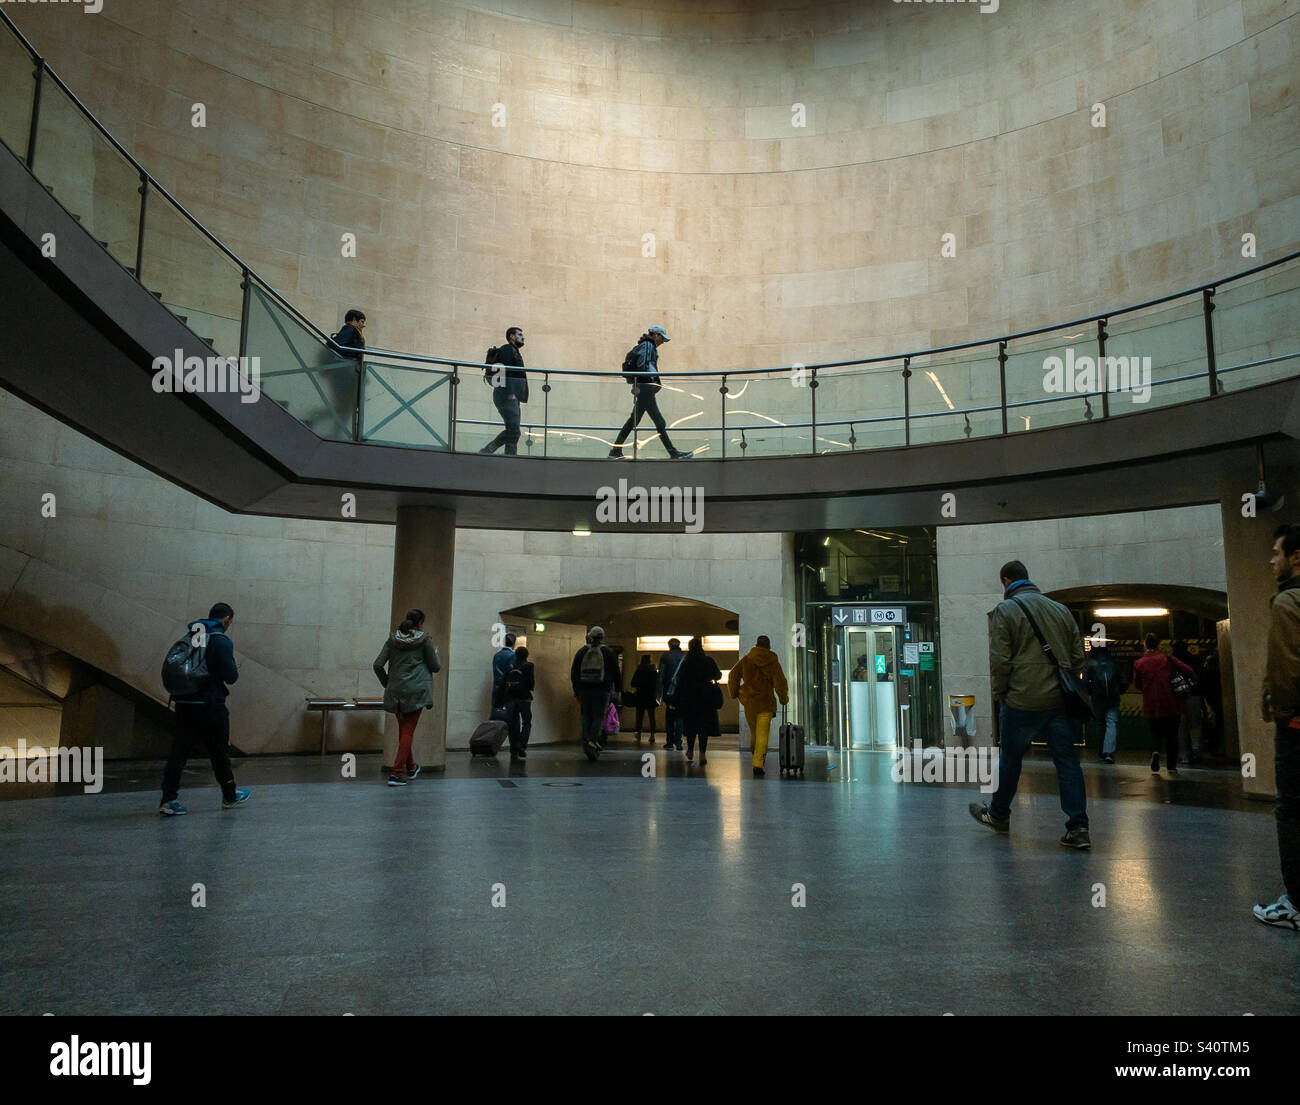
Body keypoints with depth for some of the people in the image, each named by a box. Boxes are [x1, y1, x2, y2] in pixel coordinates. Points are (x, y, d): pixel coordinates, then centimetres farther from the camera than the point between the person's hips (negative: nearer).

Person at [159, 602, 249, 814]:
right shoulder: (221, 641, -11)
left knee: (179, 750, 5)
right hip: (210, 705, -5)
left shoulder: (189, 638, 11)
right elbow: (231, 675, -15)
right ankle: (230, 796, 22)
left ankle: (169, 799, -1)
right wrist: (235, 672, 8)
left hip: (184, 703, 6)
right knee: (219, 751, 8)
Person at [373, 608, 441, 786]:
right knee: (408, 731, 0)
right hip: (415, 691, -5)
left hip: (395, 691, 5)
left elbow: (378, 665, 2)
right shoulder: (424, 640, -4)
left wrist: (387, 683, 14)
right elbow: (434, 667, 0)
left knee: (403, 729, 18)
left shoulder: (393, 639, 7)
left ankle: (411, 767, 33)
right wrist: (435, 655, 21)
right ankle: (396, 774, -6)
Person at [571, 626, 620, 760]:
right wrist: (616, 690, 9)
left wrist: (576, 691, 14)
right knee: (599, 716, -1)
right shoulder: (608, 652, 3)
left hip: (584, 689, 2)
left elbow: (574, 672, 9)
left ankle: (586, 742, 4)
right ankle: (593, 742, -19)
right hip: (602, 689, -2)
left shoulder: (582, 651, 9)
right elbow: (616, 672, 3)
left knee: (587, 717, 11)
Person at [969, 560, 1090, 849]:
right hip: (1059, 700, 5)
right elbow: (1078, 656, 13)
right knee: (1067, 761, 6)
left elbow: (999, 660, -11)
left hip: (1022, 702, -4)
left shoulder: (1005, 610, -6)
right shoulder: (1061, 610, 12)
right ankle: (1078, 827, 2)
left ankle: (998, 815, 28)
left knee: (1009, 759, 11)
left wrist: (999, 693, 1)